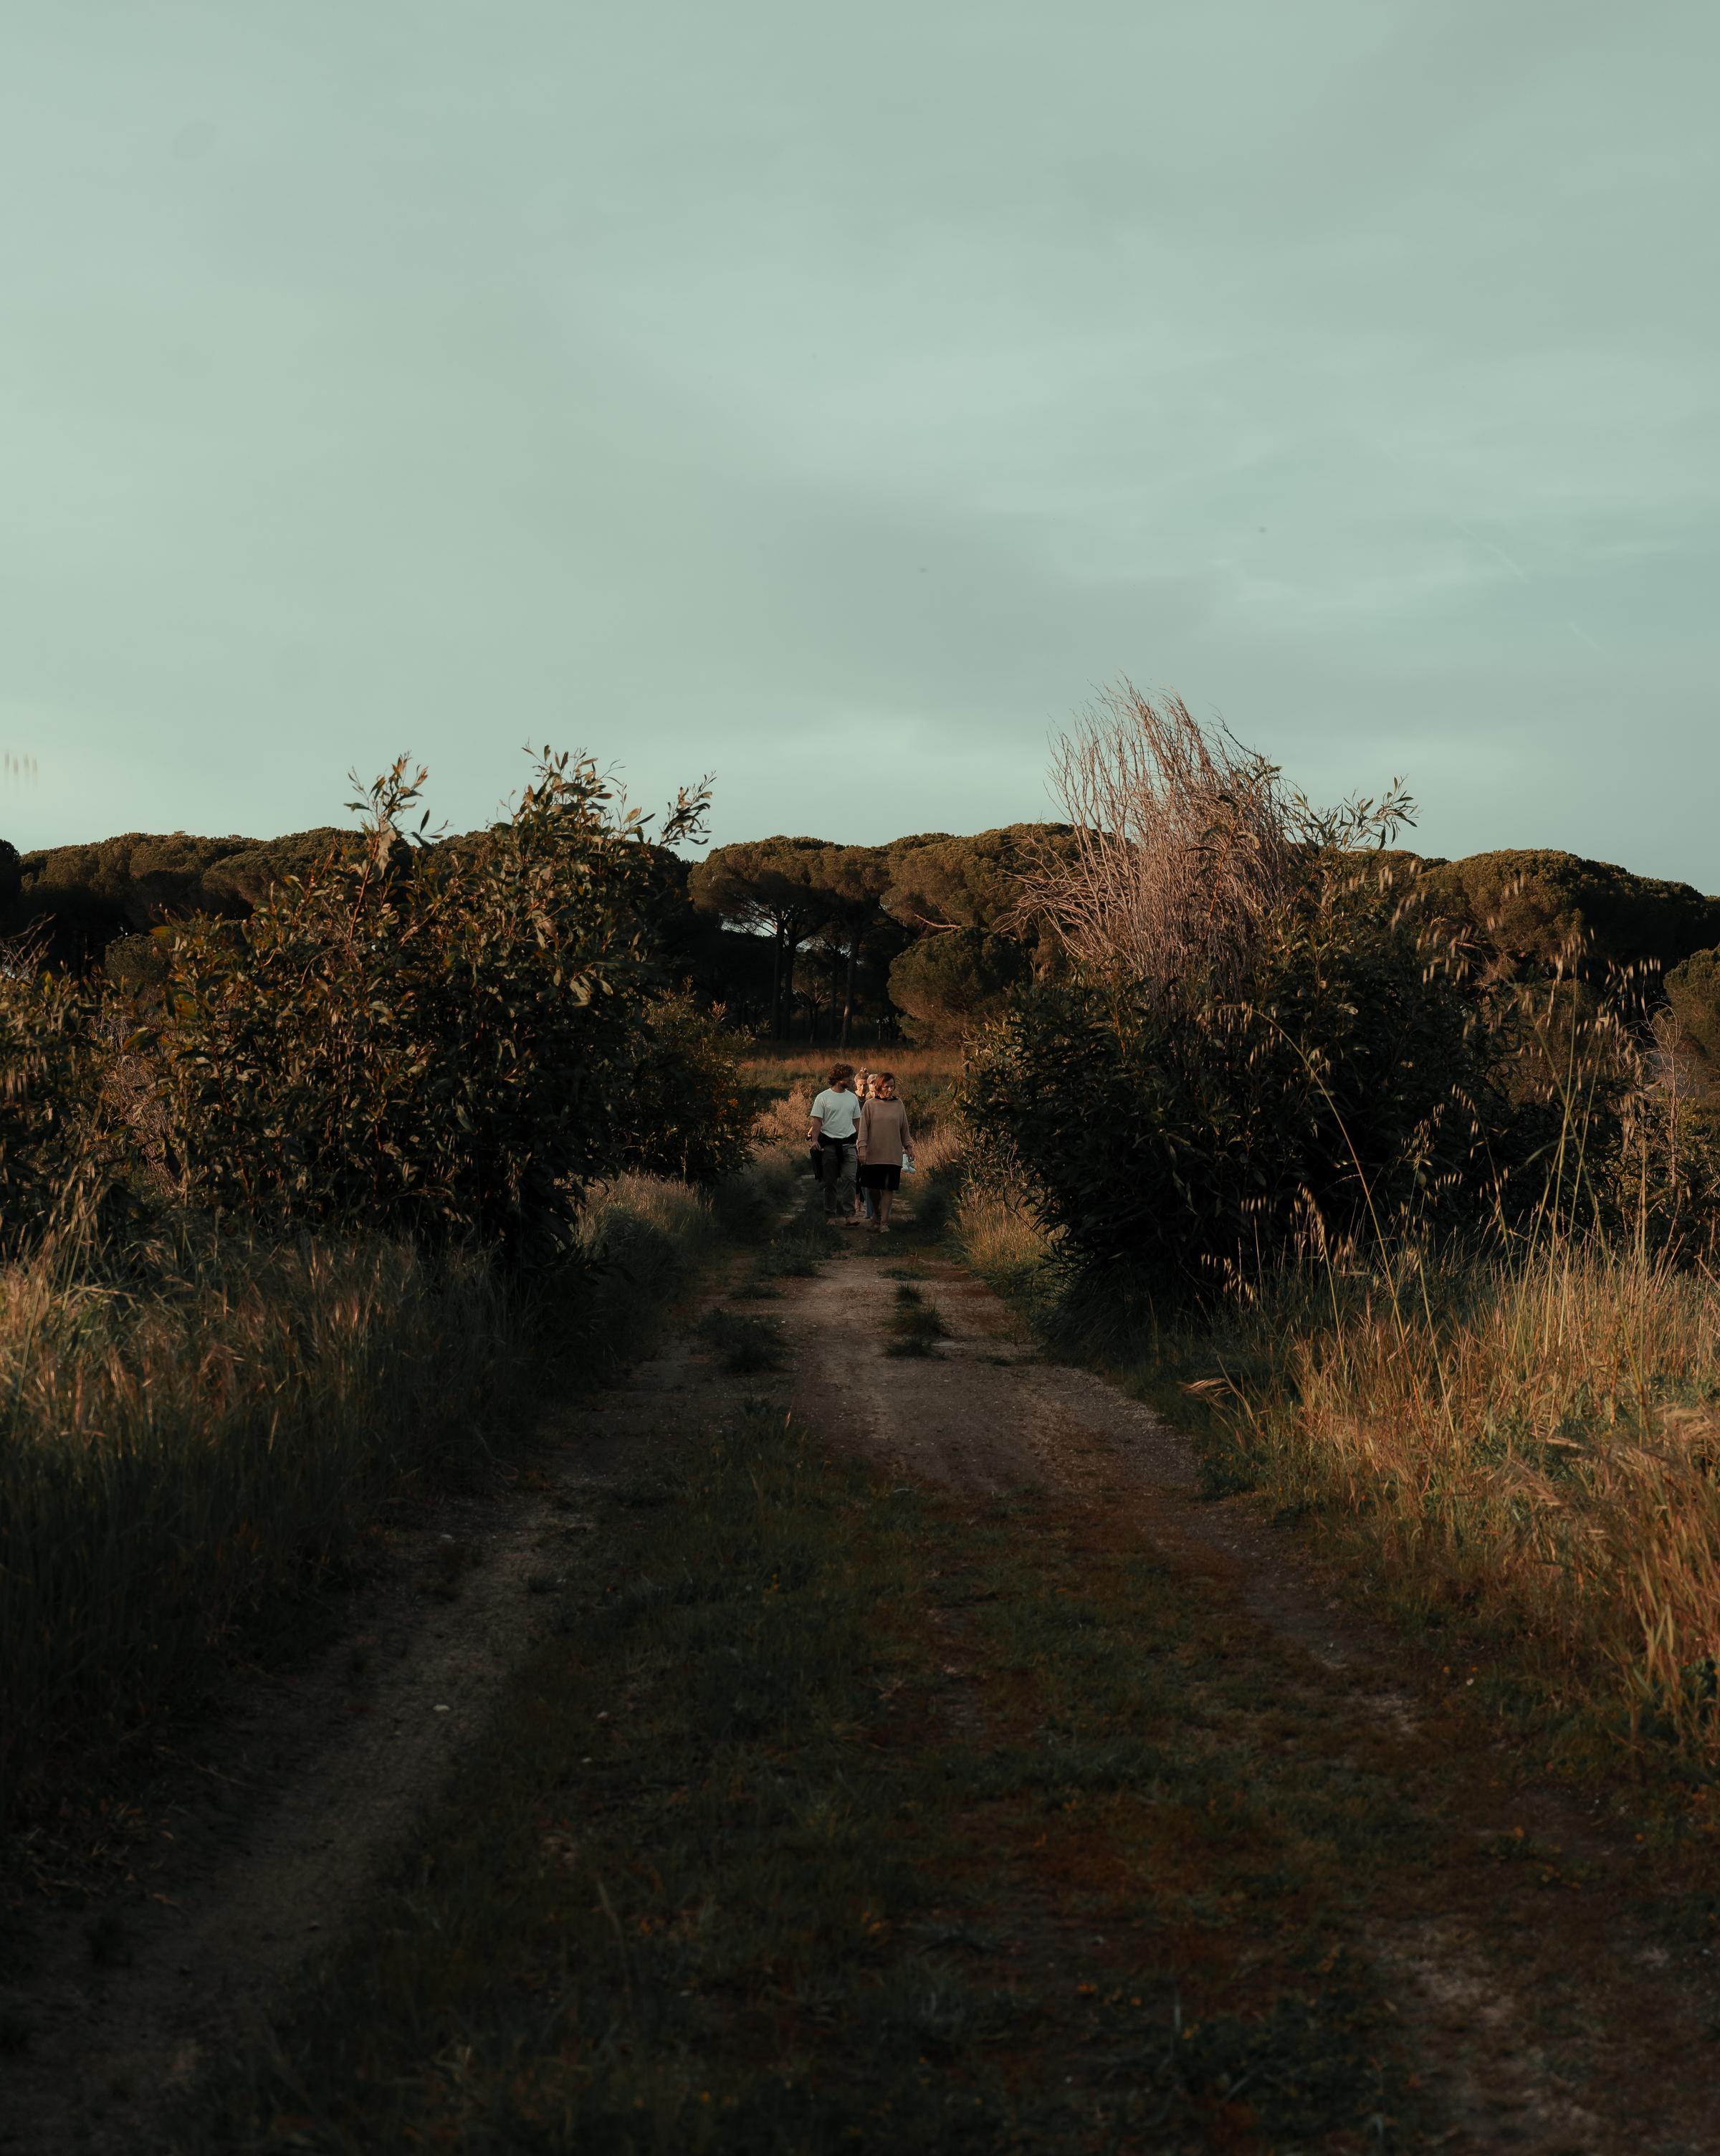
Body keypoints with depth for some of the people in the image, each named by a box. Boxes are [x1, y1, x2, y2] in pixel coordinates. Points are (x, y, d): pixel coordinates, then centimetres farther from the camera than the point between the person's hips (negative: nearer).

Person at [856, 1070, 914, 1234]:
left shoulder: (898, 1105, 7)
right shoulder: (870, 1105, 0)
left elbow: (904, 1129, 14)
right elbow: (863, 1129, -1)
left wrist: (909, 1147, 14)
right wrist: (862, 1149, -8)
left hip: (893, 1154, 1)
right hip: (873, 1153, -1)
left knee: (888, 1188, -3)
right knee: (873, 1187, 3)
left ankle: (884, 1222, -2)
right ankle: (877, 1215, 27)